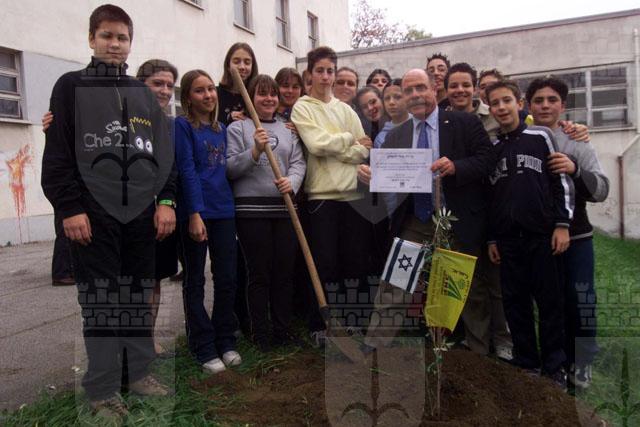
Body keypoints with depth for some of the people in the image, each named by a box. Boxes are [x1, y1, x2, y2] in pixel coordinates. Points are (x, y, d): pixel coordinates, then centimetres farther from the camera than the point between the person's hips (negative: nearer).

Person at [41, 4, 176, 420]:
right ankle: (103, 388, 12)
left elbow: (164, 151, 12)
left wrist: (166, 200, 0)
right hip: (94, 212, -3)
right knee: (100, 300, 1)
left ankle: (140, 370, 24)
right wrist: (69, 207, -10)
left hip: (143, 212, 4)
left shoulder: (144, 94, 16)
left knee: (139, 296, 10)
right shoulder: (71, 87, 6)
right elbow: (58, 153, -1)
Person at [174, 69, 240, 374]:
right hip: (195, 211, -6)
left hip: (224, 211, 6)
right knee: (195, 282, 5)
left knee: (227, 279, 9)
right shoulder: (182, 126, -3)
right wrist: (195, 213, -17)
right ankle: (204, 347, 14)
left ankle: (225, 341, 23)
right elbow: (187, 171, -12)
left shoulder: (221, 129, 16)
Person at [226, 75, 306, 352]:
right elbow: (230, 168, -4)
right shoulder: (238, 128, 4)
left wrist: (292, 181, -12)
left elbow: (298, 162, 8)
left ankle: (283, 329, 21)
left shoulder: (287, 129, 17)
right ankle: (259, 332, 15)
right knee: (259, 272, 2)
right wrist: (255, 151, -18)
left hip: (285, 207, 4)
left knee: (285, 271, 7)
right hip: (251, 208, -4)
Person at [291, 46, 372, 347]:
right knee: (324, 264, 0)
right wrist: (348, 139, -1)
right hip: (321, 195, -4)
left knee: (355, 261, 8)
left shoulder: (346, 109, 15)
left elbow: (363, 151, 5)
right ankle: (319, 325, 15)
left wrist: (332, 148, -7)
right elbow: (317, 144, -13)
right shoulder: (302, 108, 3)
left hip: (353, 194, 4)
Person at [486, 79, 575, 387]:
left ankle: (554, 366, 16)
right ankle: (526, 364, 19)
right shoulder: (491, 148, 12)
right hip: (507, 238, 3)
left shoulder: (541, 136, 4)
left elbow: (562, 182, 1)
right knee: (515, 302, 6)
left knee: (549, 300, 2)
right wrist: (491, 239, 10)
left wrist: (562, 224, -7)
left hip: (542, 234, -3)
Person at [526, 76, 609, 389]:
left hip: (576, 236, 0)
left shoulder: (577, 145, 1)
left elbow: (601, 190, -6)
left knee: (580, 300, 5)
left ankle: (581, 363, 23)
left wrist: (575, 170, -23)